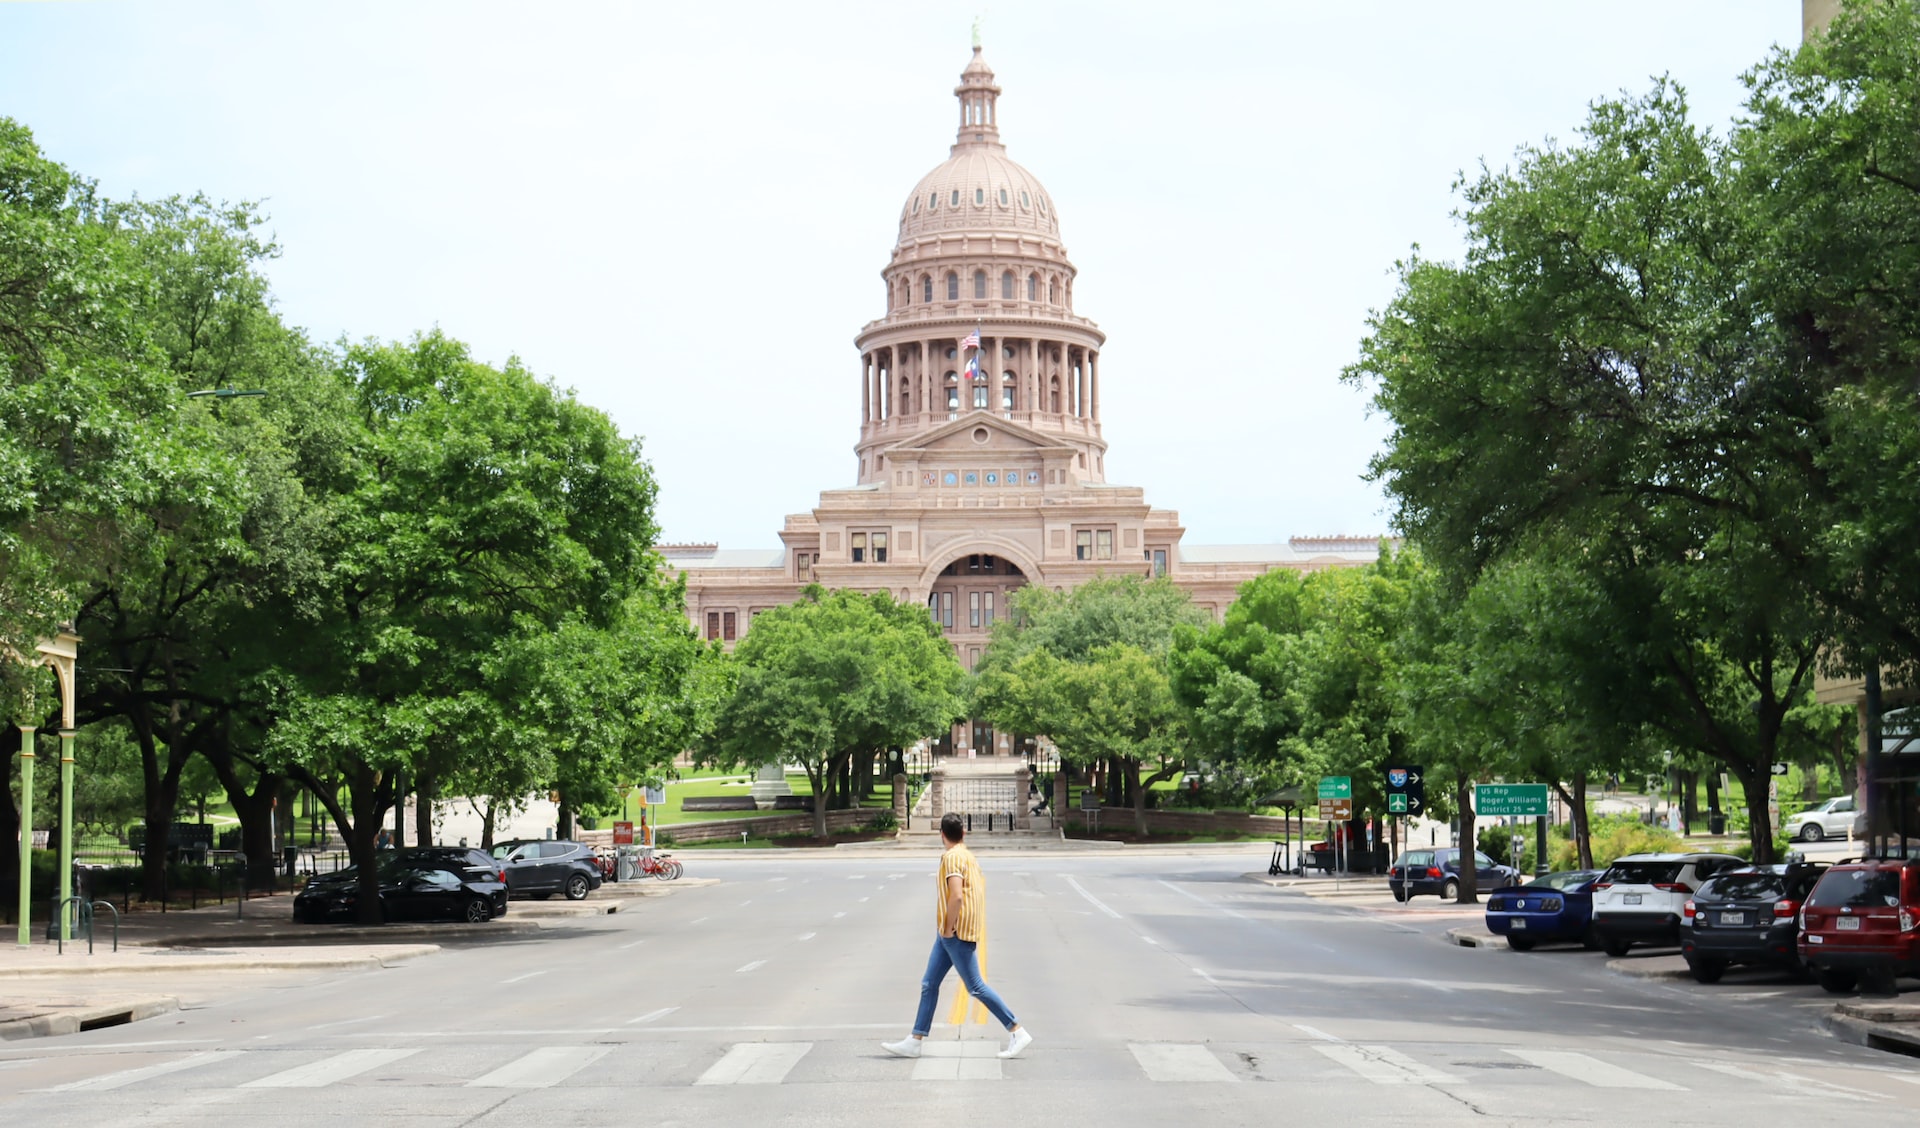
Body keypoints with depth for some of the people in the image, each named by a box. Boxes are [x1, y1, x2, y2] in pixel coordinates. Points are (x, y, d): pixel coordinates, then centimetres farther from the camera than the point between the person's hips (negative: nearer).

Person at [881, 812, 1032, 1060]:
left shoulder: (952, 857, -16)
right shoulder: (967, 856, 14)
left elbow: (956, 896, -27)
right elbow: (980, 887, 22)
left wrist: (948, 928, -17)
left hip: (956, 933, -10)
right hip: (948, 935, 10)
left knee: (975, 987, -5)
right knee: (929, 984, 9)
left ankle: (1017, 1033, 0)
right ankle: (915, 1042, 10)